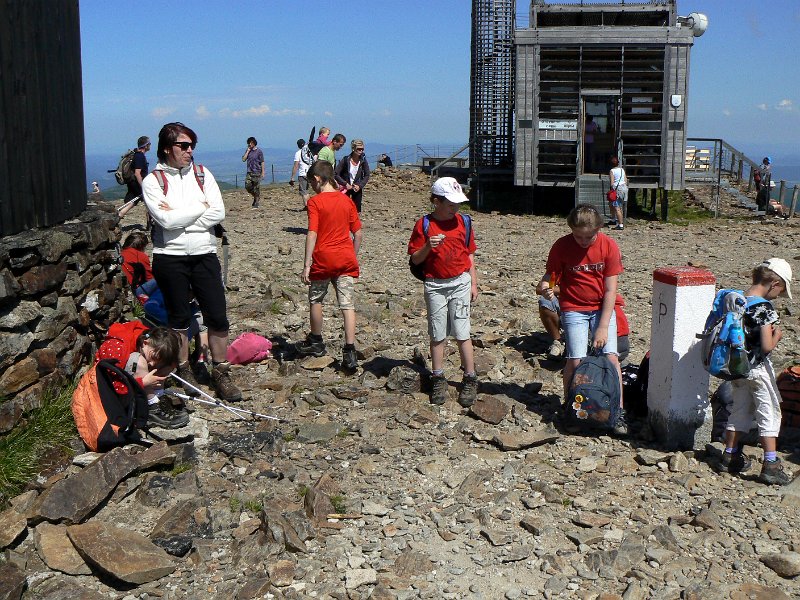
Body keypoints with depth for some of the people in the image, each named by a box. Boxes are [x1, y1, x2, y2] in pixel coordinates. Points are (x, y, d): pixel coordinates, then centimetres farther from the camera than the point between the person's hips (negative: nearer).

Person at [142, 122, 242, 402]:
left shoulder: (202, 174, 5)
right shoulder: (153, 180, -4)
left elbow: (219, 213, -6)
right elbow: (166, 220, -17)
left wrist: (179, 217, -12)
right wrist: (200, 207, -8)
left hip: (204, 254, 3)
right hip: (170, 257, -2)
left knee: (218, 316, 1)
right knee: (179, 318, 10)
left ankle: (221, 373, 14)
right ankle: (184, 371, 26)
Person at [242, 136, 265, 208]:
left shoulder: (259, 151, -4)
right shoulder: (248, 150, 10)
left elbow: (262, 162, -4)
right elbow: (243, 160, 1)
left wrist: (263, 172, -9)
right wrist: (248, 151, -5)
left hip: (257, 172, -4)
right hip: (249, 172, 4)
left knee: (256, 188, -3)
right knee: (247, 186, -4)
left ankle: (256, 203, 5)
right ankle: (255, 197, 20)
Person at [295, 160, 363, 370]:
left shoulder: (315, 202, -7)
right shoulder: (347, 201, 7)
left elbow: (312, 234, -14)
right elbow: (358, 233, 9)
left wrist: (306, 265, -14)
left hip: (323, 258, -4)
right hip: (346, 259, 4)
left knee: (316, 299, 17)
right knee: (347, 304, 1)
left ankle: (316, 342, 31)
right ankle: (349, 352, -6)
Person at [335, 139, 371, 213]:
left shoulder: (363, 161, -6)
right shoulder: (346, 160, -14)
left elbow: (367, 175, 2)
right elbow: (336, 174, -11)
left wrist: (360, 185, -10)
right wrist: (345, 184, -17)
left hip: (357, 188, 3)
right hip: (346, 188, -2)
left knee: (357, 211, 4)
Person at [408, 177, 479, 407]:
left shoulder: (462, 222, 3)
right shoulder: (423, 225, -3)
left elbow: (470, 255, 10)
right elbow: (415, 259, -1)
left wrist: (473, 283, 6)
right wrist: (427, 247, -21)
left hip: (460, 282, 1)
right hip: (435, 285, 0)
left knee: (462, 332, -1)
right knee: (437, 334, 6)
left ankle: (470, 380, 8)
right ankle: (438, 379, 18)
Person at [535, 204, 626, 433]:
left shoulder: (609, 246, -9)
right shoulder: (562, 246, -10)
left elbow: (610, 290, -9)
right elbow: (551, 275, -2)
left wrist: (603, 327, -13)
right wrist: (544, 287, -28)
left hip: (603, 308, 1)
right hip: (573, 309, -1)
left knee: (611, 356, -11)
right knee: (576, 360, -12)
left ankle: (618, 412, 0)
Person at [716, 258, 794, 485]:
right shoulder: (764, 308, -20)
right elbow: (767, 347, -23)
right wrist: (776, 335, -2)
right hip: (758, 369, -7)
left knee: (740, 411, 19)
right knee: (770, 413, 3)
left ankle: (730, 455, 25)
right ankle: (770, 464, 2)